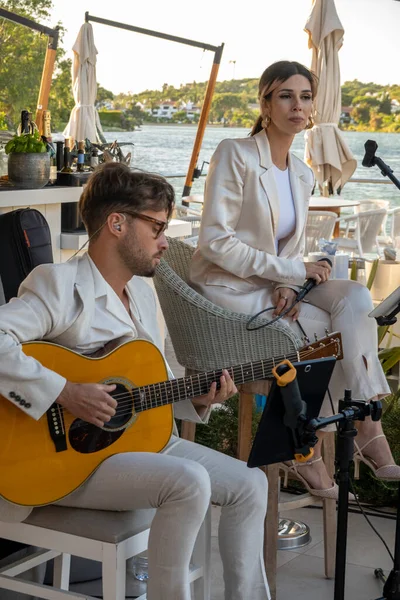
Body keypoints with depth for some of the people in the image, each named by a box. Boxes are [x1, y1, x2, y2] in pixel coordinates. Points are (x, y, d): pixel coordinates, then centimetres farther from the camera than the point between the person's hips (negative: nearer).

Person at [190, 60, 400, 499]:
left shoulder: (301, 175, 11)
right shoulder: (235, 155, -12)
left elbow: (292, 248, 15)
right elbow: (215, 242, -18)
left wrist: (288, 286, -10)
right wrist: (291, 271, -18)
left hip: (275, 286, 6)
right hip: (229, 288, -6)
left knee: (355, 299, -20)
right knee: (340, 328, -21)